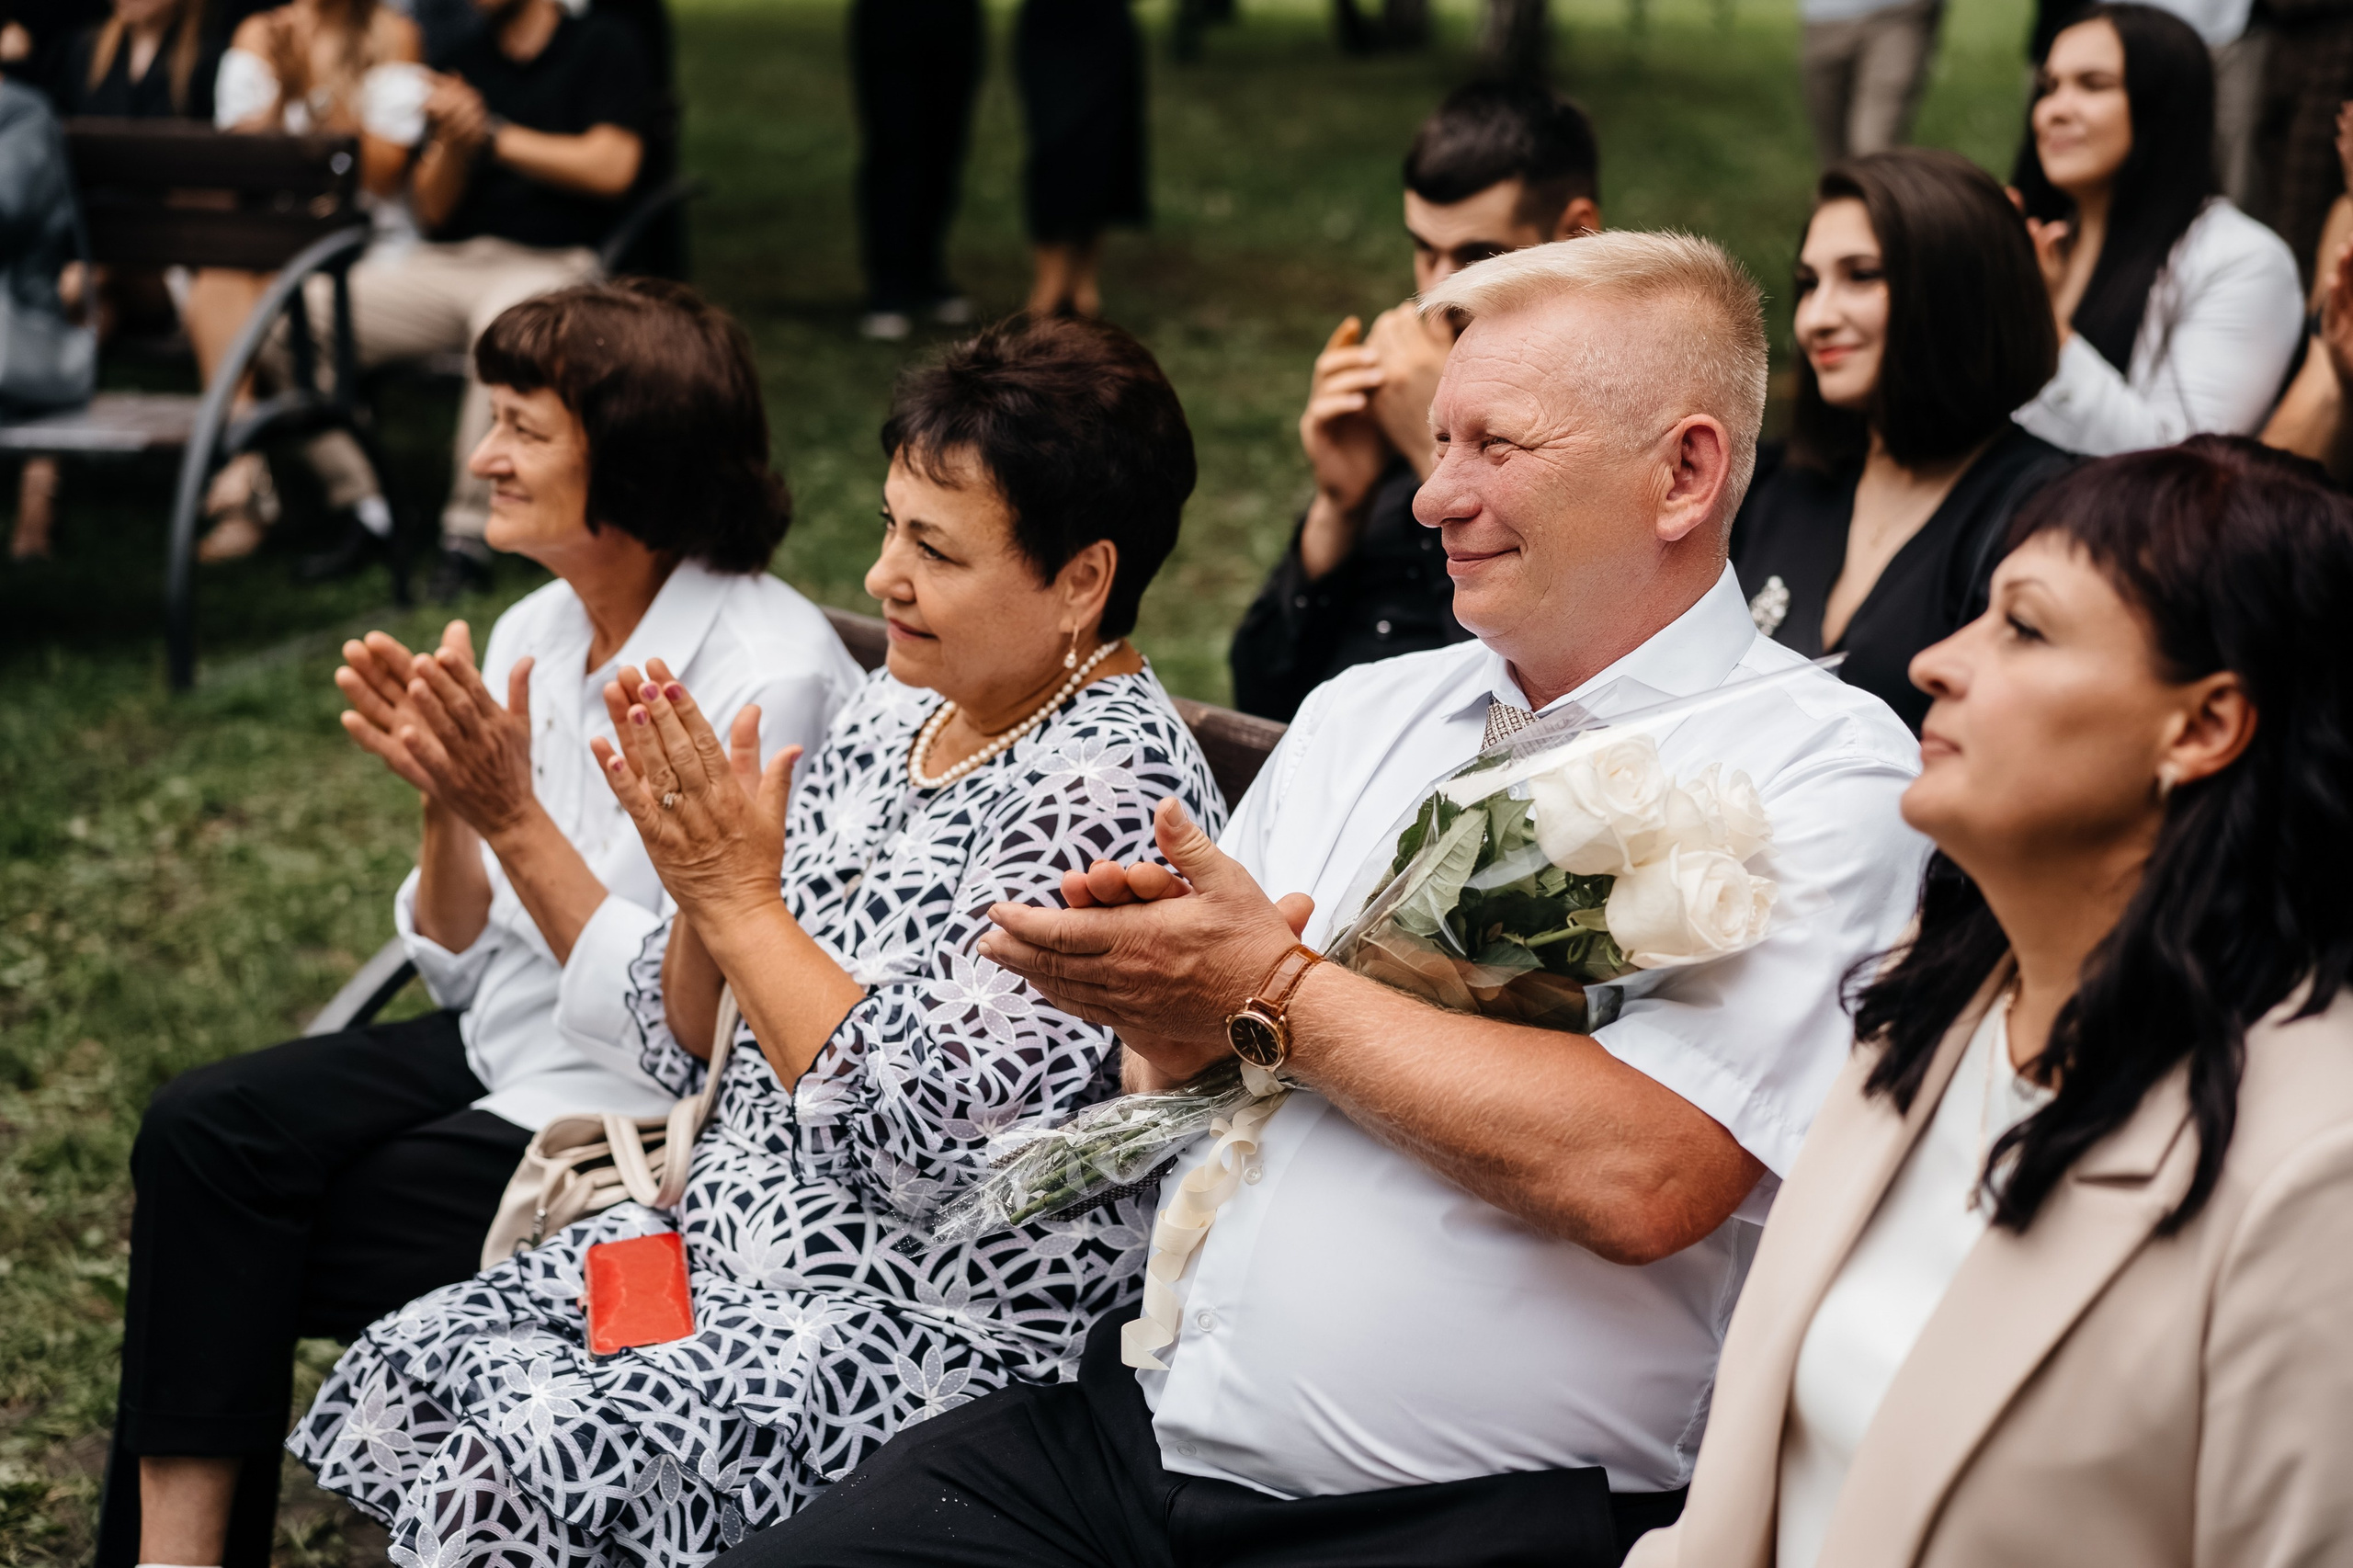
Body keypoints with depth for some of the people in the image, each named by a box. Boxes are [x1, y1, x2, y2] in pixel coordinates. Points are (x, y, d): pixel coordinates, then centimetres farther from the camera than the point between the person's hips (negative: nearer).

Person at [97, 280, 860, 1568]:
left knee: (228, 1251, -13)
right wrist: (447, 807, -11)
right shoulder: (535, 632, 3)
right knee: (198, 1127, -13)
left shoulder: (770, 678, -20)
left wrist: (514, 814, -24)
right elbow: (462, 971, 8)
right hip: (506, 1053, 8)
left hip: (651, 1126, -8)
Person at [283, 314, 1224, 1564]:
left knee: (523, 1458, -23)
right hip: (729, 1238, 9)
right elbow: (686, 1047, 11)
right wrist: (701, 893, -10)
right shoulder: (897, 709, 8)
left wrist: (745, 898, -18)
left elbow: (925, 1140, -25)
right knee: (402, 1373, -5)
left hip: (934, 1323, -8)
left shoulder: (1107, 788, -18)